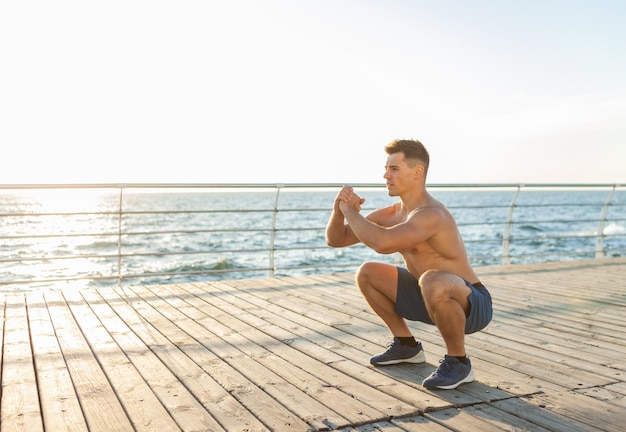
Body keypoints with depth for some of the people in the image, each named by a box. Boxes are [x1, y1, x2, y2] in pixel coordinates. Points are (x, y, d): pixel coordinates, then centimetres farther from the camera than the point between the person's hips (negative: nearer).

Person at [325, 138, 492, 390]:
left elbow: (381, 243, -45)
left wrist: (351, 212, -26)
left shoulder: (431, 215, -28)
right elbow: (335, 239, 3)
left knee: (432, 282, -41)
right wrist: (339, 210, -19)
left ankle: (458, 362, -15)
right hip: (434, 297, 8)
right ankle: (406, 345, 17)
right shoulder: (391, 214, 0)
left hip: (472, 305, -8)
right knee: (366, 274, 6)